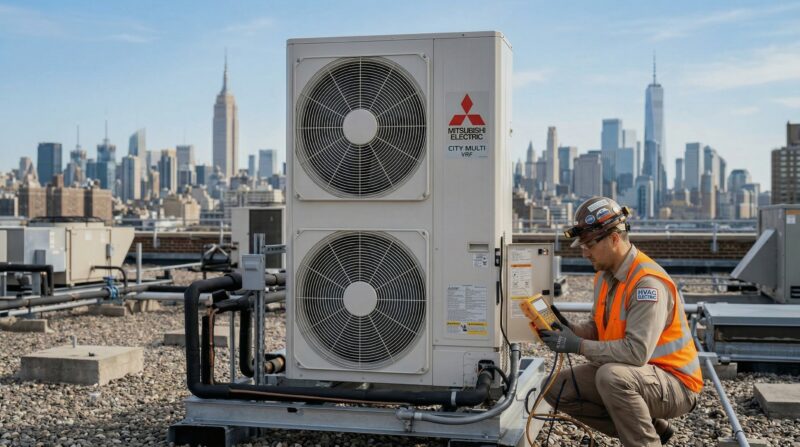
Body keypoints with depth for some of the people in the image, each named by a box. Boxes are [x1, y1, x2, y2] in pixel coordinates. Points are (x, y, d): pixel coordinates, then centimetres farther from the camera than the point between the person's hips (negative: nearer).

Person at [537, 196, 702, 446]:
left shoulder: (648, 282, -25)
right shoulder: (604, 275, 3)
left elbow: (637, 351, -32)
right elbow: (598, 328, 12)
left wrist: (578, 346, -27)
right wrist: (572, 330, -9)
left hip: (674, 383, -9)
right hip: (626, 374, 9)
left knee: (612, 376, -36)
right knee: (557, 389, 0)